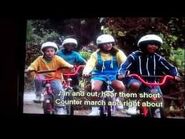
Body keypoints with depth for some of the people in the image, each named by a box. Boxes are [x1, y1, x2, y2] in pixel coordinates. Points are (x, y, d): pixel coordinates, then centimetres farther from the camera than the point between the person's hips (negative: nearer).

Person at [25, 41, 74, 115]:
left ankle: (60, 108, -9)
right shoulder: (40, 59, -6)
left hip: (55, 79, -1)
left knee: (58, 89, -28)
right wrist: (29, 70, -38)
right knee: (38, 77, -30)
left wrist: (70, 66, -42)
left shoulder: (57, 59, -8)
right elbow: (33, 66, -15)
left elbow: (66, 64, -19)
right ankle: (38, 95, -10)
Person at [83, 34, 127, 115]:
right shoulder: (96, 54, 3)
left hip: (113, 76, 0)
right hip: (99, 75, 0)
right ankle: (95, 109, -11)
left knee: (121, 87, -32)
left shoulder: (117, 53, 2)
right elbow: (90, 64, -12)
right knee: (95, 89, -32)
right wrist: (85, 72, -35)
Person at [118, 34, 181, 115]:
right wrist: (121, 74, -37)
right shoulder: (134, 56, -10)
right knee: (135, 85, -37)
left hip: (151, 82, 3)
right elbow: (124, 66, -16)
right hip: (136, 79, -3)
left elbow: (170, 67, -1)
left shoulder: (157, 58, -1)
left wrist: (176, 75, -20)